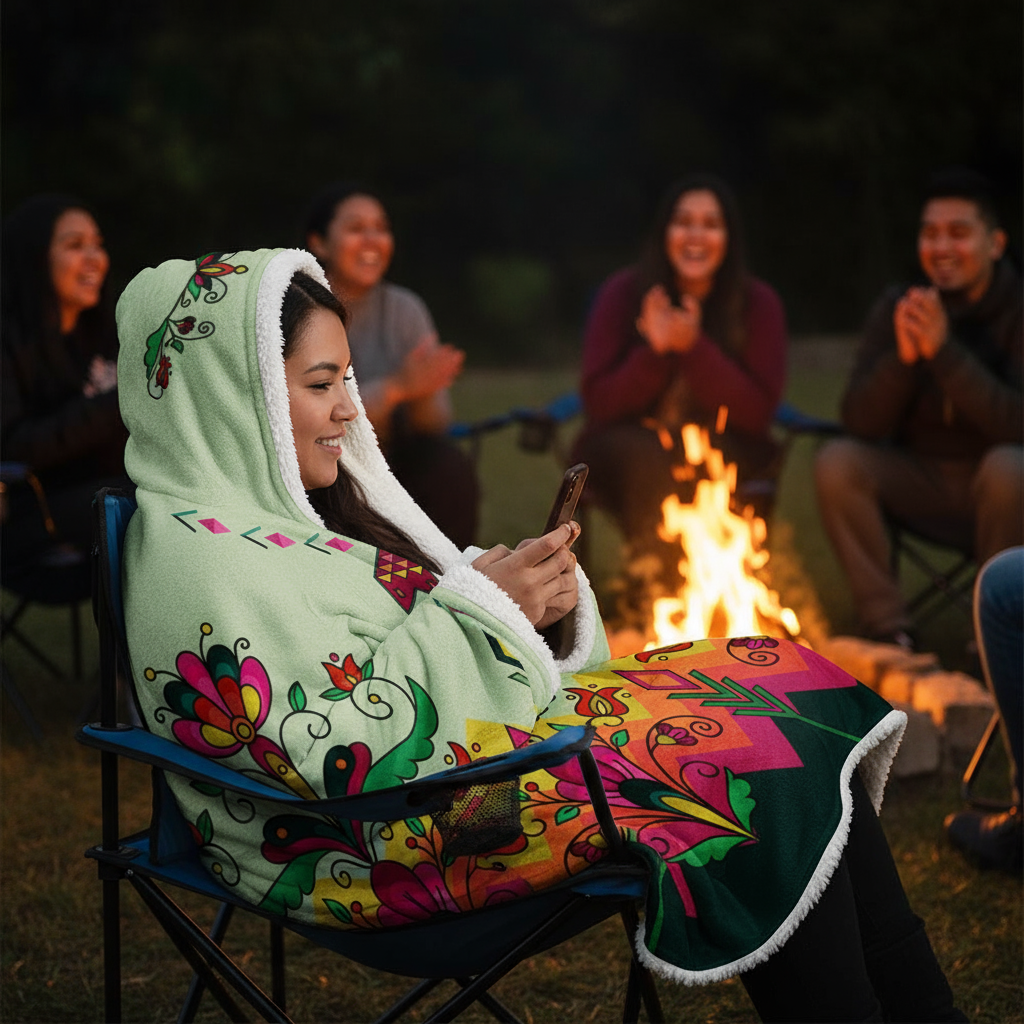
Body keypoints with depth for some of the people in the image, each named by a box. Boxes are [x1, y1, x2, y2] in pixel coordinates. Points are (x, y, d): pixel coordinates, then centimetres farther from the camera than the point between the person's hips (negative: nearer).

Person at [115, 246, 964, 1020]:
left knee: (782, 681, -4)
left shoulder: (274, 512, 15)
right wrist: (481, 610, -17)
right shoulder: (195, 559, -16)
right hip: (374, 849, -10)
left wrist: (524, 596, -3)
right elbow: (337, 750, -25)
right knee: (759, 755, -18)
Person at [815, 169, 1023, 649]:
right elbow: (860, 424, -10)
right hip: (918, 480, 3)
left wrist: (944, 351, -33)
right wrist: (902, 357, -28)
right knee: (836, 460, -22)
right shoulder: (896, 308, -3)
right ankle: (889, 629, -13)